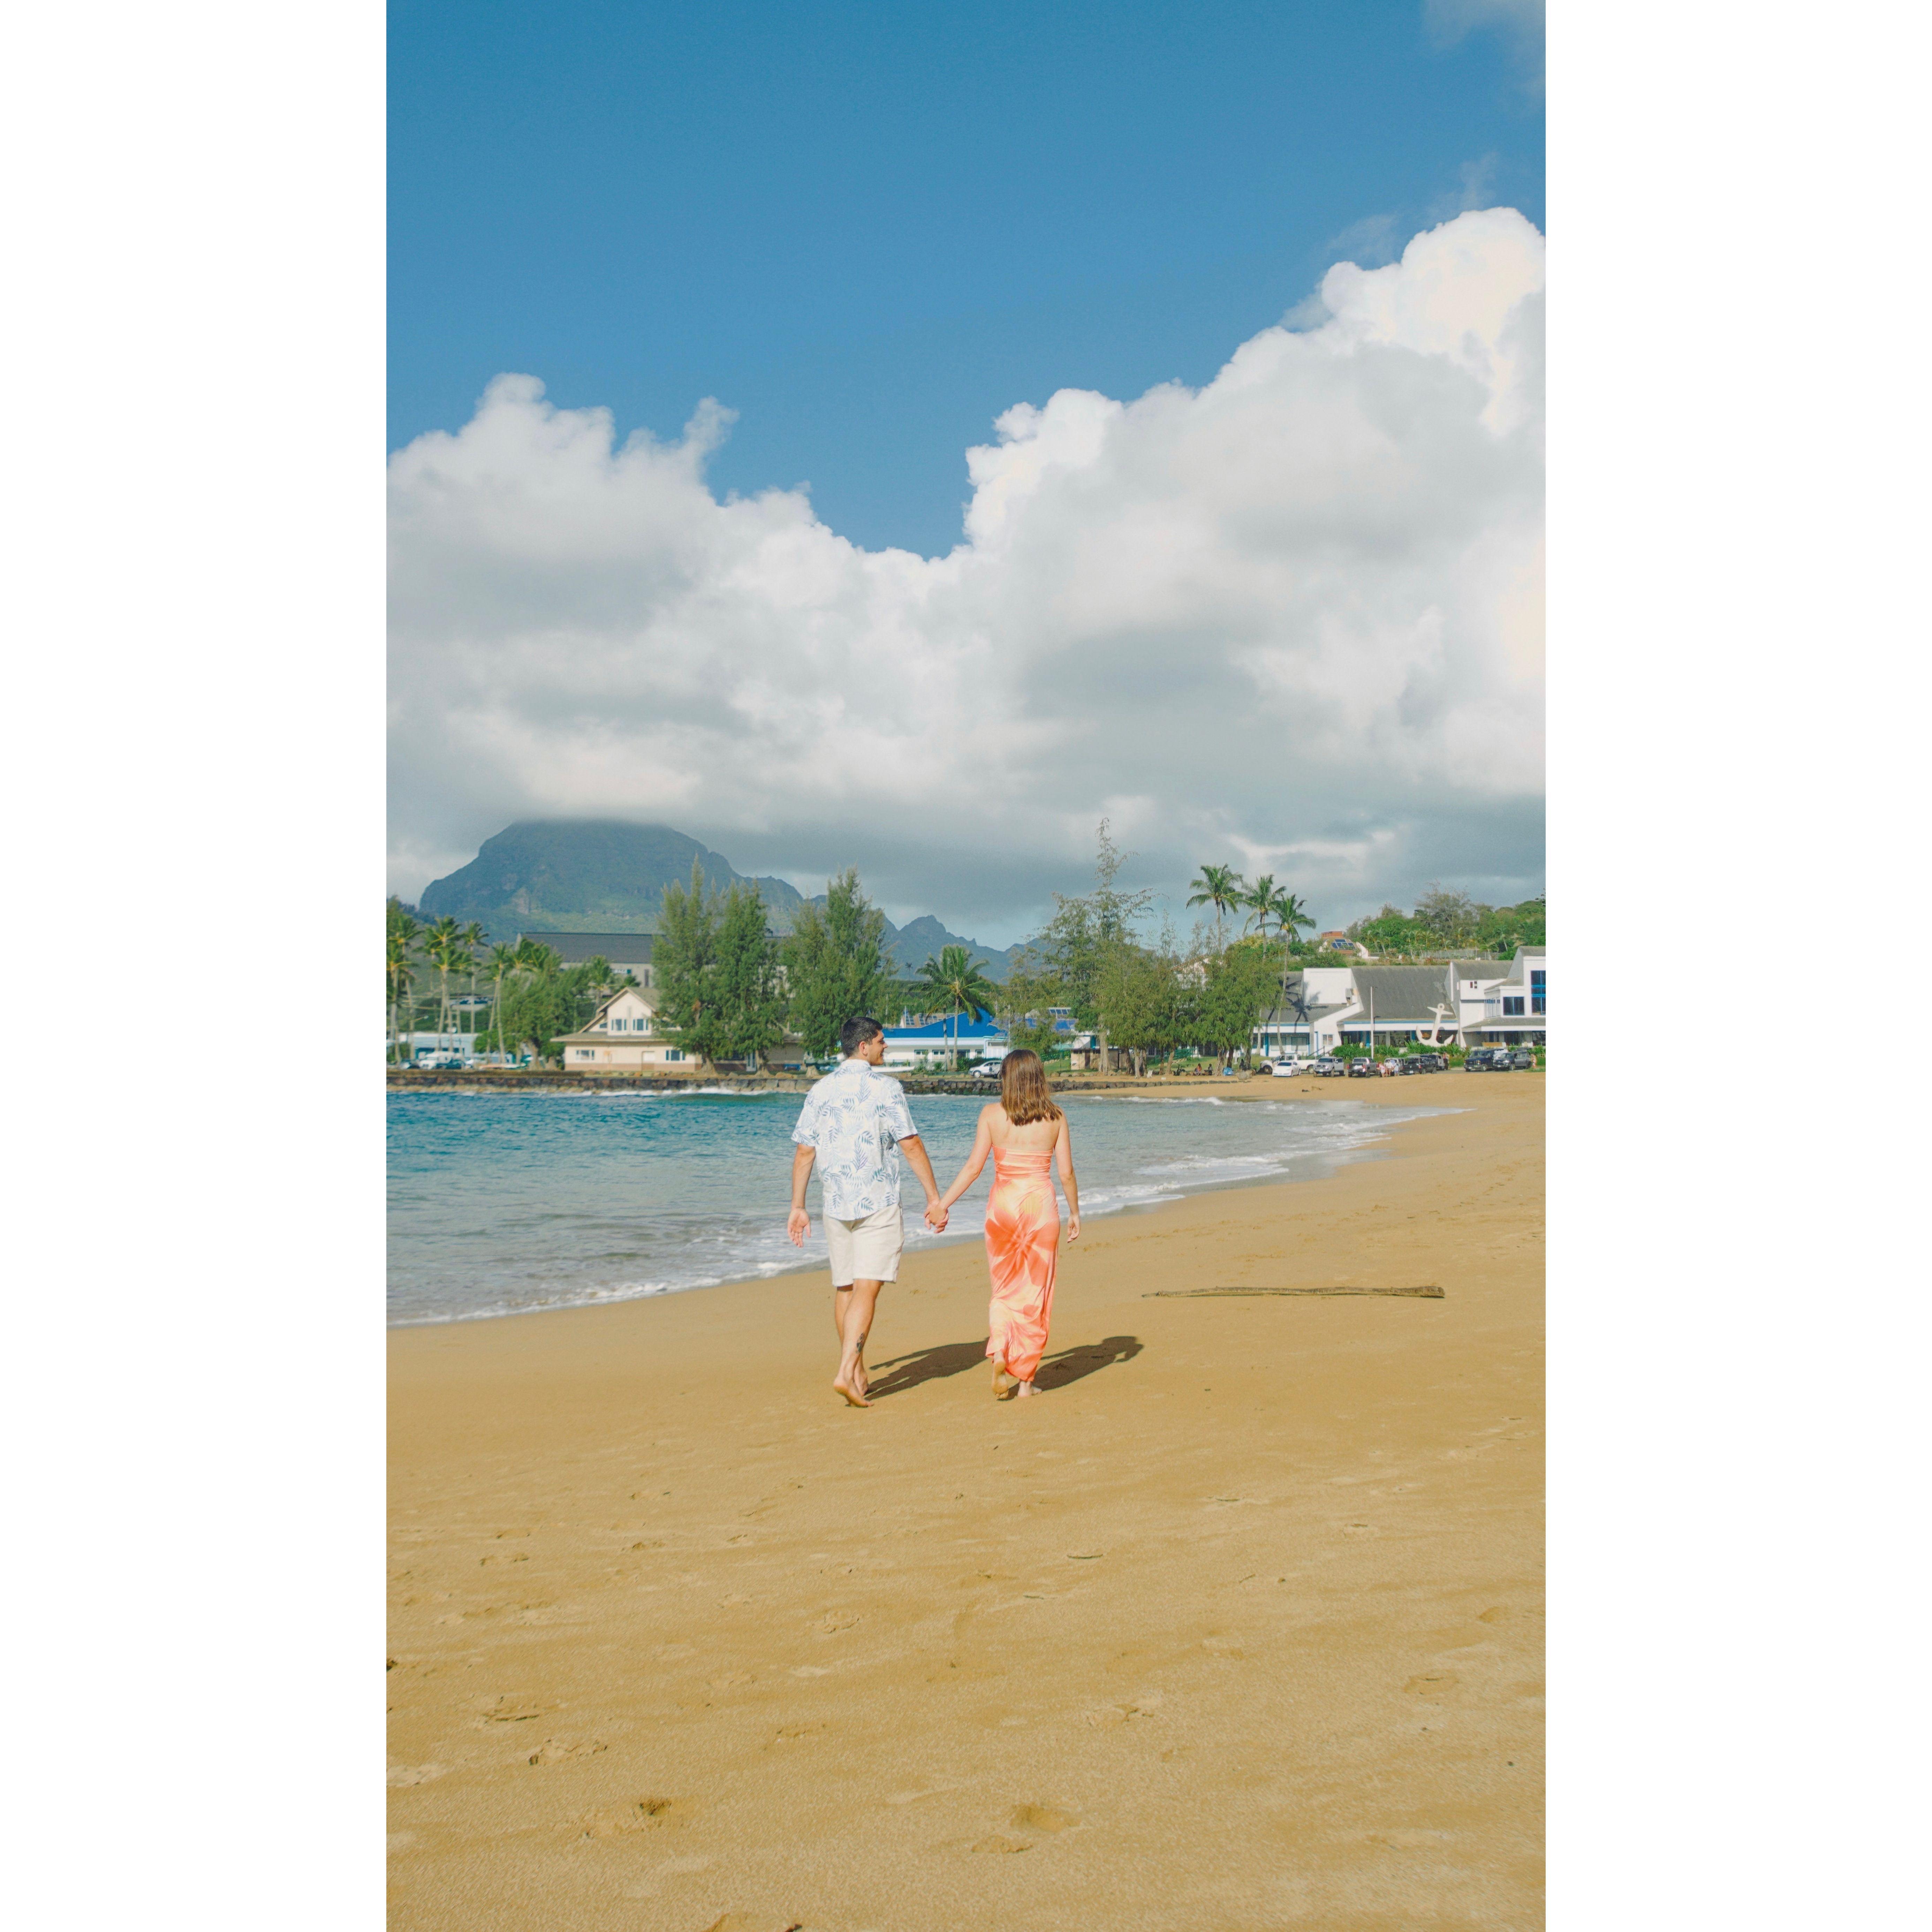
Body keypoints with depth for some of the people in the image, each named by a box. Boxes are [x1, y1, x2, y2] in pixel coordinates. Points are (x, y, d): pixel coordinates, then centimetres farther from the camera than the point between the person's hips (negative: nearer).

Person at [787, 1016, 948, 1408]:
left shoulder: (820, 1090, 8)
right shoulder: (885, 1087, -7)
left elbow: (803, 1152, 7)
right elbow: (912, 1145, -10)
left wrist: (798, 1207, 12)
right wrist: (935, 1199, -5)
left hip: (835, 1203, 5)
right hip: (878, 1203, -5)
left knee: (844, 1289, 14)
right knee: (867, 1289, -8)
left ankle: (857, 1372, 24)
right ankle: (847, 1373, -18)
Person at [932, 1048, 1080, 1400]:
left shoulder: (992, 1114, -3)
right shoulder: (1055, 1118, -1)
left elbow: (974, 1166, -7)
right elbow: (1066, 1173, 0)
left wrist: (943, 1203, -1)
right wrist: (1074, 1213, 13)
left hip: (1003, 1206, 0)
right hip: (1041, 1204, 0)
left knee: (1004, 1291, 16)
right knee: (1035, 1295, 8)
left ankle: (999, 1353, -7)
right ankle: (1025, 1379, 10)